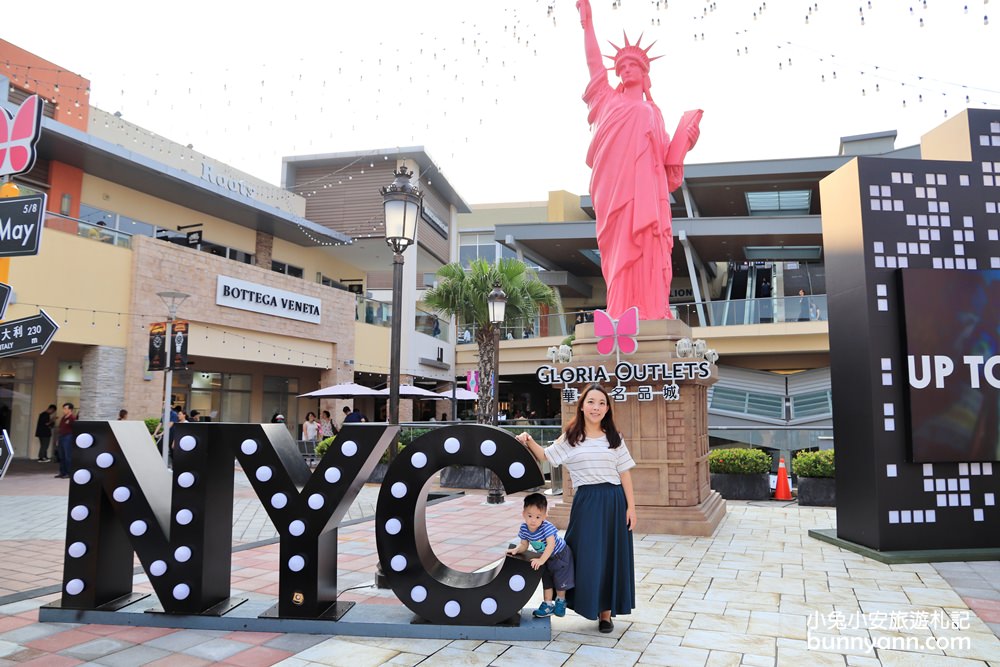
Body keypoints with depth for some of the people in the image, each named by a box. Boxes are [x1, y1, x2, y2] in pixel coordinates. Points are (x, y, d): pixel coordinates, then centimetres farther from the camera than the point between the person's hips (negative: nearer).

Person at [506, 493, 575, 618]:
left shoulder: (547, 527, -37)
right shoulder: (524, 528, -19)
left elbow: (551, 545, -43)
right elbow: (524, 545, -7)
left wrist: (541, 560, -46)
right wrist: (516, 550, -27)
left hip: (560, 555, -5)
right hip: (546, 557, 5)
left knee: (560, 580, 7)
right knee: (546, 580, 12)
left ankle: (560, 601, 31)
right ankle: (547, 604, 25)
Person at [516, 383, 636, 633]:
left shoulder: (614, 438, 6)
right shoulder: (570, 438, 4)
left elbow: (624, 473, 5)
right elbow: (546, 456, 6)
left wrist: (631, 507, 0)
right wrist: (529, 441, -12)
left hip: (614, 502, 1)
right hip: (586, 502, -1)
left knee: (611, 556, 6)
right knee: (586, 554, 0)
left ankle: (606, 612, 18)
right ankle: (590, 605, 17)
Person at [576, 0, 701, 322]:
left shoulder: (652, 113, 25)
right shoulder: (609, 100, 26)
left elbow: (668, 158, 17)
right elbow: (594, 63, 21)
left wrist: (685, 136, 4)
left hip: (643, 189, 1)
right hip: (614, 188, 0)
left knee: (643, 253, -12)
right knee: (620, 251, -12)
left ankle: (648, 317, -15)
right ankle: (622, 318, -15)